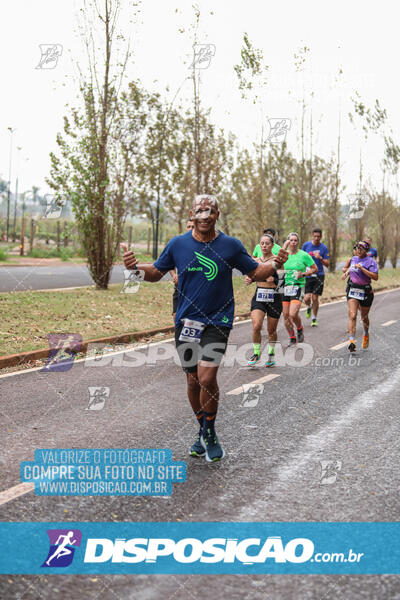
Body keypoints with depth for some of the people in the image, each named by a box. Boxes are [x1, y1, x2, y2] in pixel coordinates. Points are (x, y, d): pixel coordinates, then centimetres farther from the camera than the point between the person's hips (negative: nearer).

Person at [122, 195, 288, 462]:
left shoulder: (231, 245, -2)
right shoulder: (177, 244, 2)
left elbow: (256, 272, 7)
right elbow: (156, 272, 12)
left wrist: (275, 264, -13)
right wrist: (136, 267, -8)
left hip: (218, 320, -3)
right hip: (186, 321, 3)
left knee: (207, 378, -16)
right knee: (193, 380, 10)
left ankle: (210, 434, 6)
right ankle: (204, 432, 31)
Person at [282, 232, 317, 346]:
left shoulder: (303, 255, -1)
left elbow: (314, 268, 6)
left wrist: (303, 274, -10)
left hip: (298, 287, -3)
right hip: (284, 287, 3)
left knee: (293, 314, -16)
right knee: (286, 315, 3)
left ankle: (300, 329, 15)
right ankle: (292, 338, 21)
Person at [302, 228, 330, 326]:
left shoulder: (324, 248, -1)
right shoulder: (306, 245, 1)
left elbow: (327, 264, 0)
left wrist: (320, 258, -18)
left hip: (319, 275, 0)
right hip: (307, 275, 1)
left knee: (315, 298, 0)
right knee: (307, 298, -9)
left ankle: (314, 319, 18)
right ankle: (309, 307, 27)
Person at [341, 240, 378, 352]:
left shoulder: (370, 261, -10)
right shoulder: (353, 259, 9)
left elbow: (375, 277, -23)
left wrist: (362, 268, -26)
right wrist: (346, 272, 13)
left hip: (365, 292, -3)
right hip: (352, 290, 3)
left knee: (364, 317, 14)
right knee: (352, 316, -14)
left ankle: (366, 334, 44)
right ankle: (351, 340, -21)